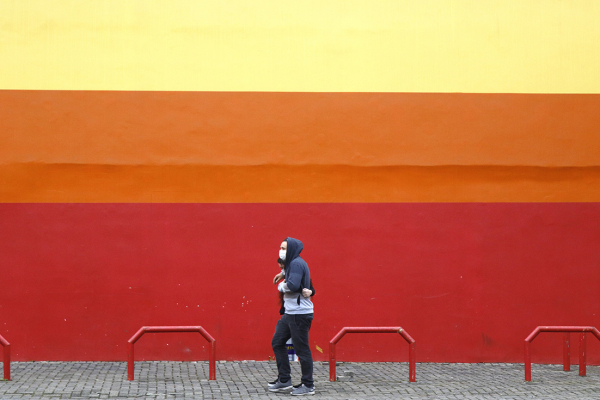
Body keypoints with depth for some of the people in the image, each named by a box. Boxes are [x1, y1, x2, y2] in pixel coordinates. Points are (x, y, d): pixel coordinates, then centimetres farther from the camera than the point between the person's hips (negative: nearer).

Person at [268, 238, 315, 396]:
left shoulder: (297, 264, -15)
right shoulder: (291, 264, 17)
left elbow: (293, 285, -26)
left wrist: (281, 286, -9)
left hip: (300, 313, -11)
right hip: (290, 313, 11)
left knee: (302, 349, -4)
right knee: (277, 342, 13)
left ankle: (308, 386, 4)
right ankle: (284, 380, 19)